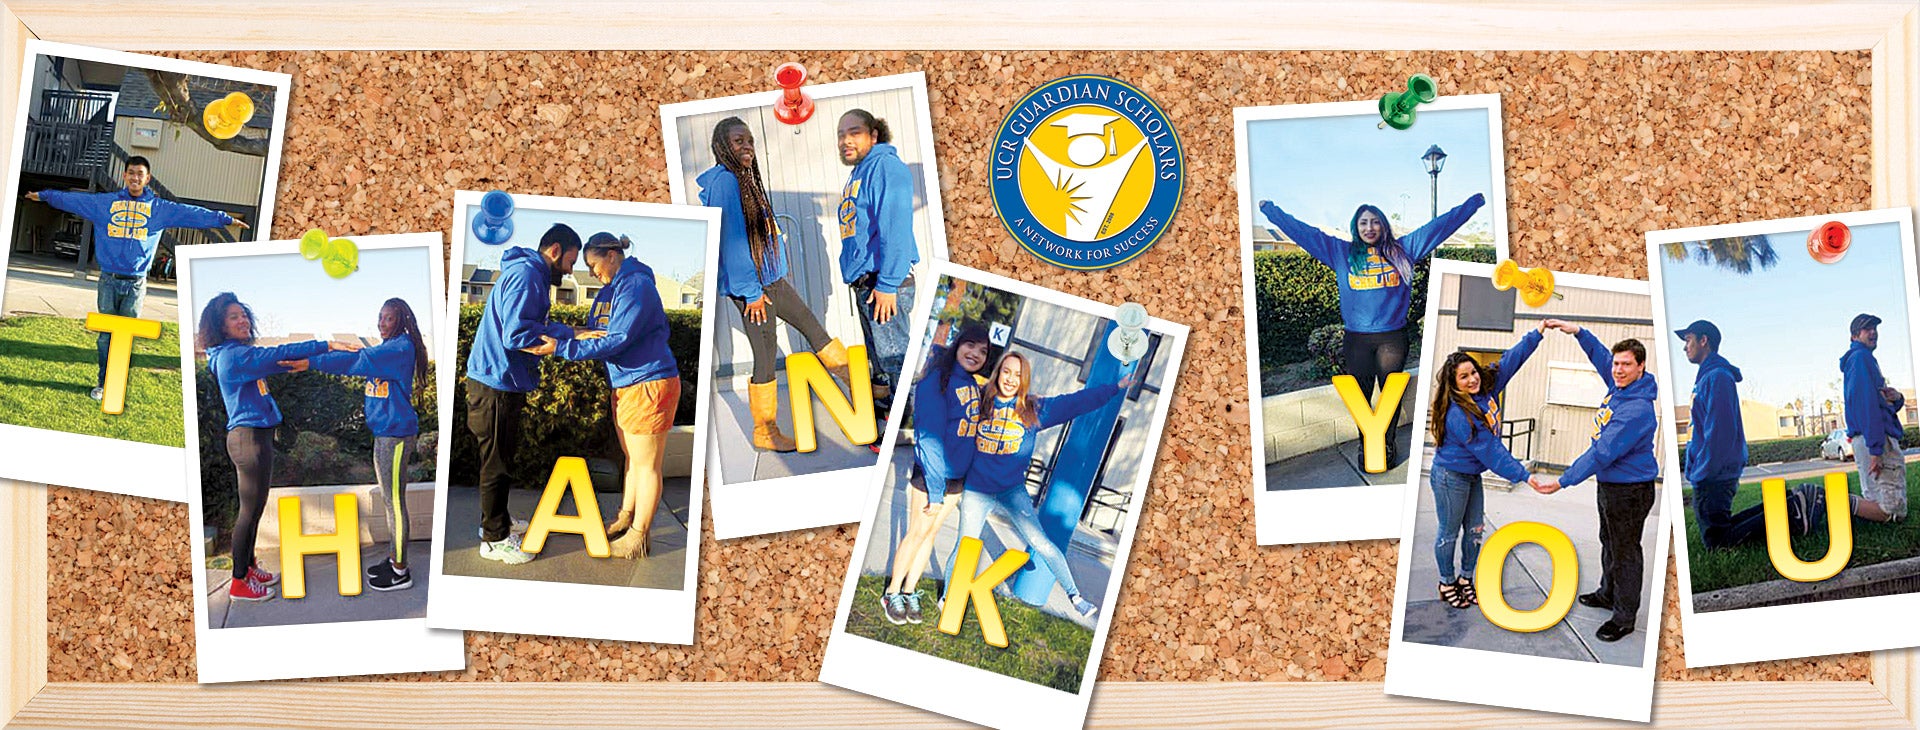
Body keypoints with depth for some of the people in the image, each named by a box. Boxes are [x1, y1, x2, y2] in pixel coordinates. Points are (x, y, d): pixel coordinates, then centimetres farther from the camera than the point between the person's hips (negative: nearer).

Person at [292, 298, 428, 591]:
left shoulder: (402, 347, -16)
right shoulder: (387, 347, 17)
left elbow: (359, 361, -23)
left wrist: (312, 362, -25)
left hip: (396, 434, -10)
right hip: (384, 432, 10)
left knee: (394, 501, -5)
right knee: (387, 499, 16)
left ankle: (401, 573, 2)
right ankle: (396, 559, 26)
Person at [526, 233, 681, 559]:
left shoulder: (636, 285, -19)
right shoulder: (610, 288, 13)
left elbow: (617, 340, -24)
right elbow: (600, 331, 12)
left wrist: (561, 347, -24)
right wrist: (583, 335, -13)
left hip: (648, 384, -10)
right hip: (623, 384, 10)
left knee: (646, 464, 0)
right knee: (632, 457, 20)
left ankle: (637, 538, 7)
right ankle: (625, 519, 32)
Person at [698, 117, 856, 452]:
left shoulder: (744, 178, 13)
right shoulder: (724, 181, -18)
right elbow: (731, 241, -20)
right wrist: (751, 292, -19)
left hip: (771, 277, 10)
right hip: (751, 284, -10)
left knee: (812, 327, 16)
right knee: (766, 356, -2)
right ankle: (765, 433, 10)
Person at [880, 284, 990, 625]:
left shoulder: (975, 385, 3)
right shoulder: (938, 380, -17)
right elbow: (930, 437, -19)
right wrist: (935, 491, -20)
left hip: (957, 479, 6)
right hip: (929, 476, -6)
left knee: (930, 533, 13)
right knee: (917, 533, 2)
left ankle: (910, 593, 23)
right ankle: (892, 594, 15)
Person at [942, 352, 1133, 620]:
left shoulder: (1034, 409, 0)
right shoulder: (980, 402, -1)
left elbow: (1077, 401, -1)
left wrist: (1116, 388, -4)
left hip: (1012, 491, 0)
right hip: (976, 491, 0)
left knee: (1040, 542, -11)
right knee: (964, 547, 5)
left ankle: (1074, 595, -6)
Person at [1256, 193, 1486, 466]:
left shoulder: (1402, 249, 8)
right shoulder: (1341, 253, 7)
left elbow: (1441, 225, 9)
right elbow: (1301, 231, 8)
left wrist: (1475, 202, 9)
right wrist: (1268, 209, 8)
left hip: (1392, 337, 0)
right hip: (1357, 339, 0)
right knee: (1361, 395, 5)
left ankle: (1389, 442, 20)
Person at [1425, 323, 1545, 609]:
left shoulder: (1487, 387, -7)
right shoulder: (1458, 414, -30)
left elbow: (1511, 359, 5)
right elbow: (1489, 451, -28)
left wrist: (1537, 334, 5)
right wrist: (1524, 475, -24)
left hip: (1473, 476, 8)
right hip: (1451, 478, -8)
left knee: (1475, 531, 15)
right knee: (1449, 533, 8)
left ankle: (1466, 579, 30)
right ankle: (1446, 583, 23)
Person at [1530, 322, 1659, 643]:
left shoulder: (1637, 410, -30)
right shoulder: (1620, 387, -3)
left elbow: (1602, 454, -32)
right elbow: (1600, 355, 18)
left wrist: (1562, 482, -31)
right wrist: (1577, 331, 7)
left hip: (1630, 490, -10)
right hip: (1609, 484, 10)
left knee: (1625, 552, 3)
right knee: (1609, 543, 25)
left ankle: (1625, 617, 15)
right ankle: (1608, 593, 44)